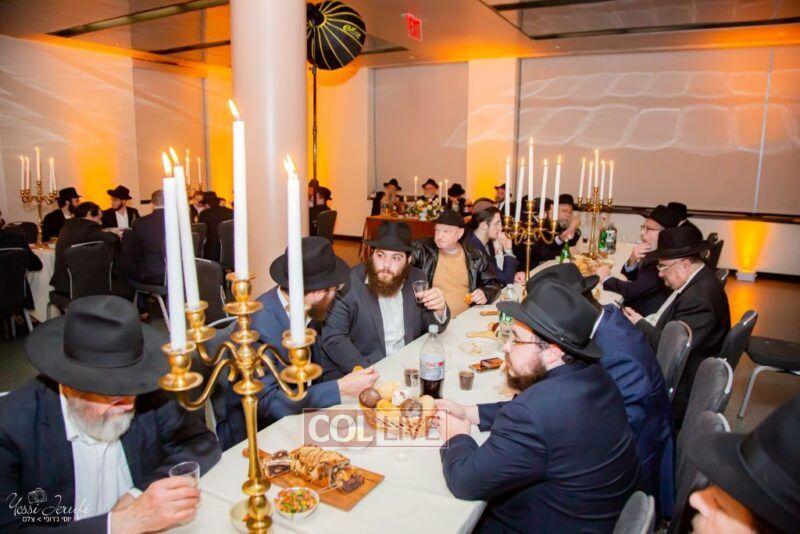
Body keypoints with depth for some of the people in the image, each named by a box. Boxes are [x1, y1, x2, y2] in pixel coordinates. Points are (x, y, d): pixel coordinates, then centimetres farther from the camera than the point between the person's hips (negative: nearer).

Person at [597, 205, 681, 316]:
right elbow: (627, 278, 9)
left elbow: (633, 291, -24)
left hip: (646, 317, -7)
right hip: (633, 310, 7)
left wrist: (606, 278, -10)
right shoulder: (652, 253, 5)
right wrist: (632, 260, -11)